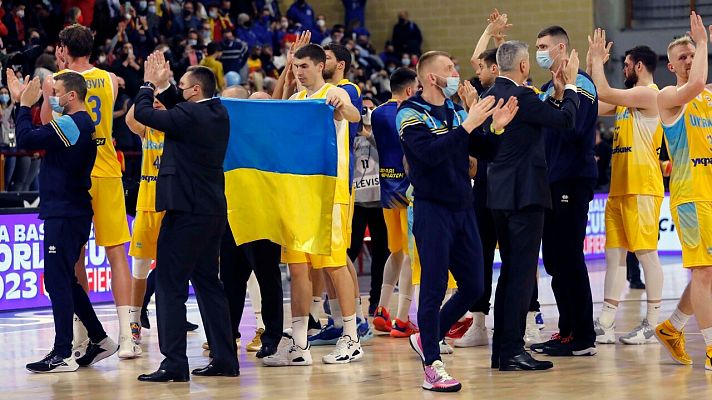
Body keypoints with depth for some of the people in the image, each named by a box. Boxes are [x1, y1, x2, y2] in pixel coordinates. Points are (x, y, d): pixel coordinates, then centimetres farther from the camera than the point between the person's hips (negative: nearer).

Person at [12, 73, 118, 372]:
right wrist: (23, 102, 16)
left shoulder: (68, 125, -16)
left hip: (63, 215, -10)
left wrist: (25, 104, -5)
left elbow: (26, 139, -19)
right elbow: (37, 138, 19)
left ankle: (63, 354, -7)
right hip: (72, 212, 10)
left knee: (57, 281, -7)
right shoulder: (84, 124, 14)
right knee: (66, 280, 16)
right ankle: (100, 340, 20)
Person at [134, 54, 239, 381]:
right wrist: (163, 85, 13)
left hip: (186, 211, -9)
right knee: (207, 282, 15)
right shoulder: (219, 114, 9)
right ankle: (224, 360, 16)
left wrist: (149, 83, 5)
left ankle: (174, 364, -9)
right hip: (213, 210, 9)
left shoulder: (189, 116, -17)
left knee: (170, 285, -5)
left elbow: (143, 113, -11)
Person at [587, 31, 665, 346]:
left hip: (642, 187, -9)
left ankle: (653, 325, -2)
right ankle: (605, 324, 7)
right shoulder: (628, 98, 19)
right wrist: (593, 64, 16)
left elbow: (604, 93, -17)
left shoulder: (648, 94, -10)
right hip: (619, 187, 10)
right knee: (614, 253, 7)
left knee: (646, 253, -6)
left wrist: (597, 59, -5)